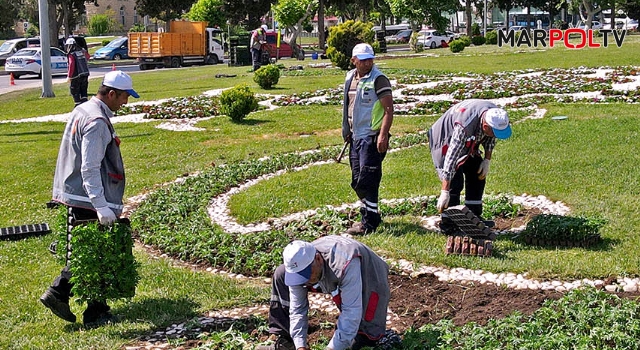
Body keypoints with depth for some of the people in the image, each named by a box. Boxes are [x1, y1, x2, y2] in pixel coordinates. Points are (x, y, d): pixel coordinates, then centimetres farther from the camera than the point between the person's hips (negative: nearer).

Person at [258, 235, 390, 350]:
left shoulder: (345, 265, -45)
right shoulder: (298, 266, -26)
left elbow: (351, 313, -43)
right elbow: (297, 309, -19)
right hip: (331, 281, 6)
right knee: (280, 275, -7)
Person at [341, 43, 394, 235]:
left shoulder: (378, 79, -11)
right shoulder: (350, 77, 12)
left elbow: (389, 109, -15)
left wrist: (383, 135, -24)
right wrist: (347, 131, 17)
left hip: (372, 137, -8)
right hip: (356, 137, 8)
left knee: (366, 181, -9)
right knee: (357, 181, 13)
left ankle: (369, 223, -1)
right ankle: (368, 217, 26)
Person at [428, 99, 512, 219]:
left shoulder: (495, 114, -23)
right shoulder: (464, 127, -44)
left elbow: (490, 138, 2)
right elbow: (451, 157, -44)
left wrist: (487, 160, -4)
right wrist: (444, 192, -44)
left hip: (468, 142, 7)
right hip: (445, 142, -7)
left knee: (478, 177, 4)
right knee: (455, 182, -18)